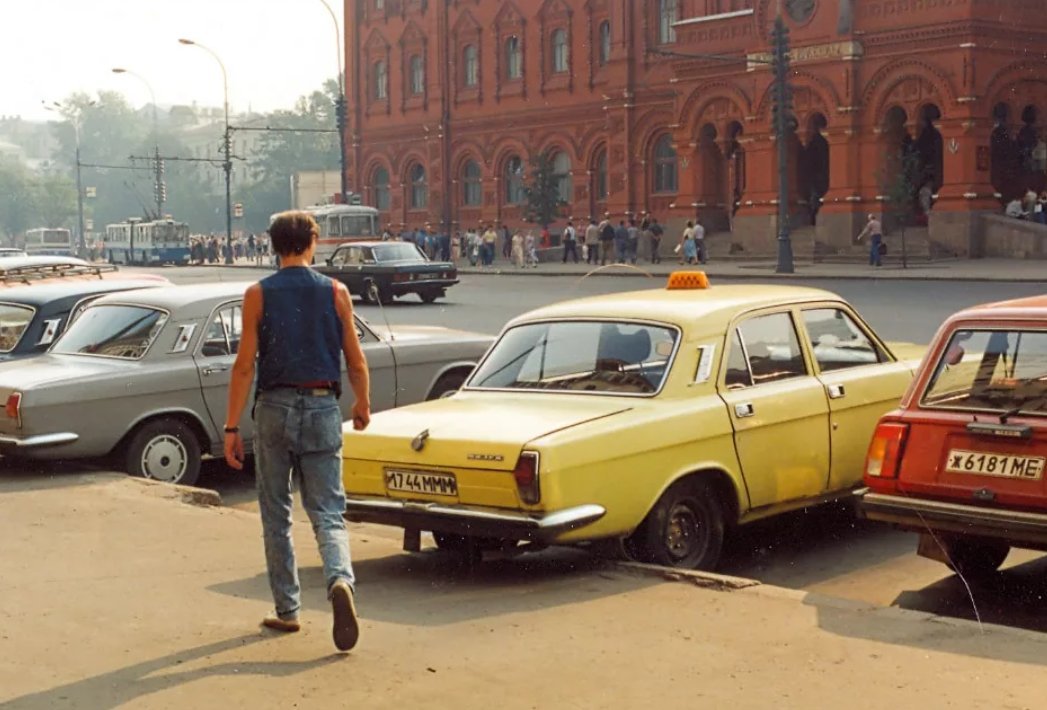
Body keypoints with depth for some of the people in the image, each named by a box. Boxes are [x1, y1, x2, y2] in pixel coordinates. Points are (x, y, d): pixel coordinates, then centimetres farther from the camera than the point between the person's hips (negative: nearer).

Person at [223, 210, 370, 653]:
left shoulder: (258, 295, -2)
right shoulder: (336, 293, 1)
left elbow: (245, 364, -6)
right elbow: (356, 362, 3)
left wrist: (232, 427, -4)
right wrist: (363, 406, 20)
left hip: (275, 408, -1)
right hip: (322, 409, 1)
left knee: (276, 515, 12)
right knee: (328, 514, 3)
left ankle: (287, 611, 16)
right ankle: (340, 581, -24)